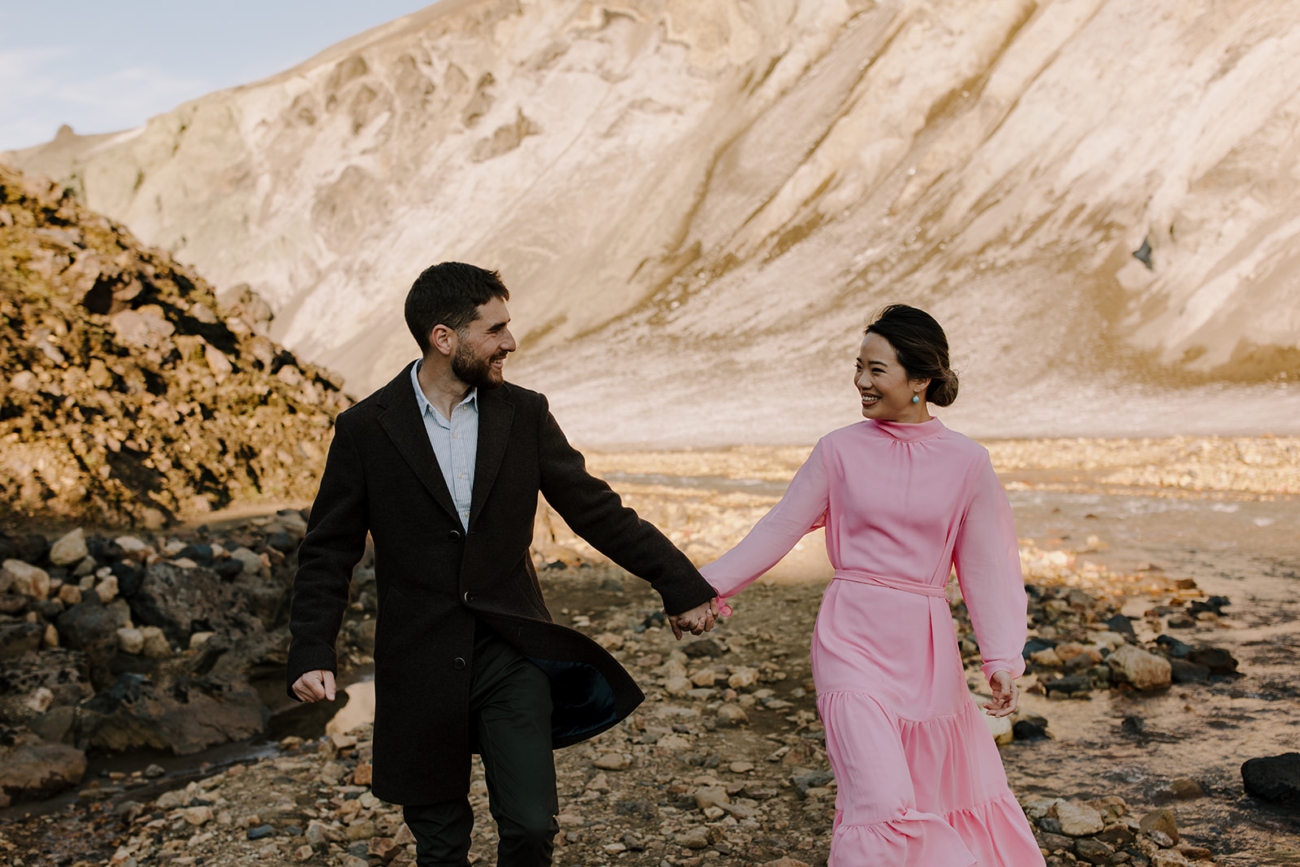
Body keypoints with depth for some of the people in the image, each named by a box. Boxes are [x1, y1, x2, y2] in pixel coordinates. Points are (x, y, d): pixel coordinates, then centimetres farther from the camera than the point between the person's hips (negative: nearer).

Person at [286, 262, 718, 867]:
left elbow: (595, 509, 3)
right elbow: (329, 552, -1)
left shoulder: (524, 414, 1)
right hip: (422, 667, -1)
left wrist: (681, 584, 1)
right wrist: (311, 653, -13)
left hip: (511, 653, 1)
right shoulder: (365, 429, -4)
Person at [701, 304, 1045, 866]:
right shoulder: (841, 450, -1)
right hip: (852, 643, -2)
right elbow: (780, 528, 3)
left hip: (924, 649, 2)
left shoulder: (966, 464, 0)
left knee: (954, 789, 15)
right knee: (880, 800, -15)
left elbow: (983, 567, 3)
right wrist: (711, 584, -3)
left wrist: (1002, 658, -5)